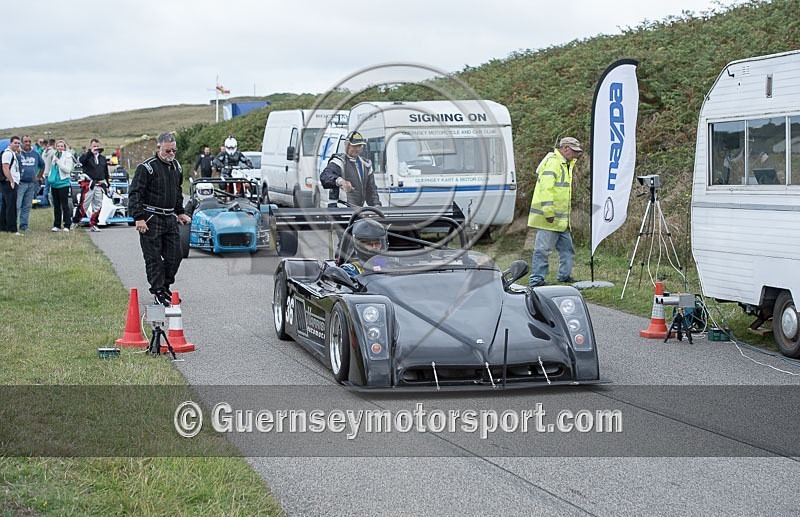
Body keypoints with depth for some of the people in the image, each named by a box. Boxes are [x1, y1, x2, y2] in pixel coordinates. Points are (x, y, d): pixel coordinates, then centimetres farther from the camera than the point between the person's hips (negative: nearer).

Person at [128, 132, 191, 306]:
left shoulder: (176, 167, 12)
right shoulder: (147, 167, -11)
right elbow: (135, 194, -14)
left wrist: (180, 212, 25)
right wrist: (138, 218, -20)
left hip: (170, 218, 7)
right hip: (151, 219, -7)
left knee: (174, 256, 6)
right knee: (153, 258, -3)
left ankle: (165, 287, 22)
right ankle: (158, 292, 4)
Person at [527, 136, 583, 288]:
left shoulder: (564, 163, 20)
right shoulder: (552, 162, -14)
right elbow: (546, 188, -23)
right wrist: (548, 212, -25)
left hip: (561, 219, 10)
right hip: (549, 218, -10)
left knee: (567, 248, 14)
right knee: (543, 249, -6)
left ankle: (565, 276, 24)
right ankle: (536, 280, -3)